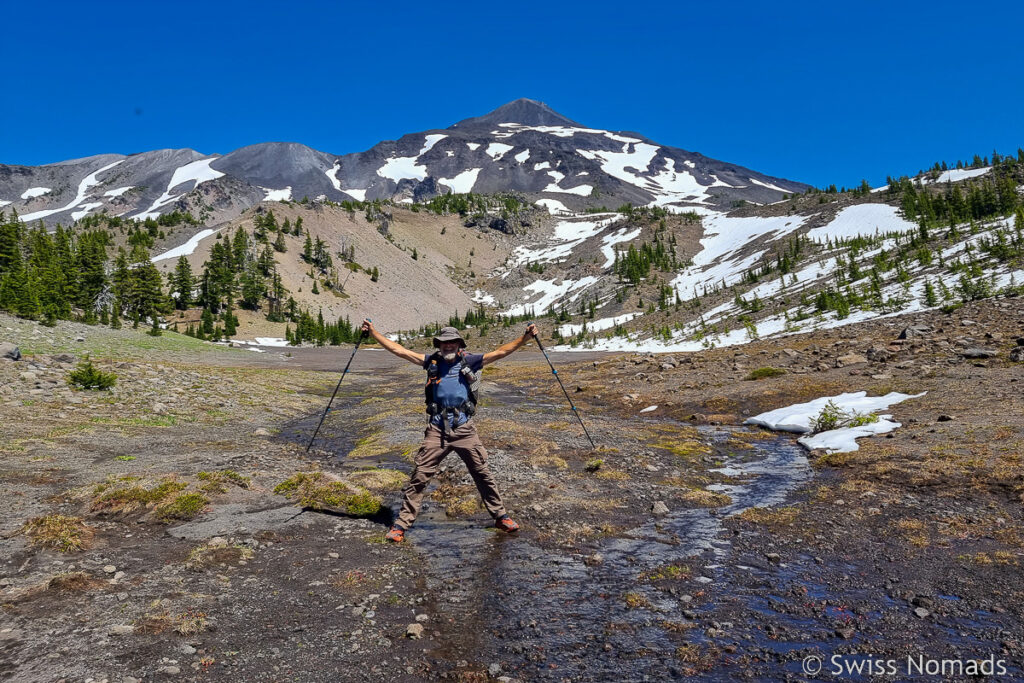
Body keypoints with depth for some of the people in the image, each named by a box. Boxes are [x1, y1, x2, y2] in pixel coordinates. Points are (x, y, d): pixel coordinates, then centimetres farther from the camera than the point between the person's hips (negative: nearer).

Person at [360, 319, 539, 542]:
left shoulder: (470, 361, 3)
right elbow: (399, 350, 5)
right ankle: (402, 523, 9)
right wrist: (373, 333, 2)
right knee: (419, 476, -1)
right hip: (437, 429, 0)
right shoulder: (432, 361, 6)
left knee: (483, 474, 8)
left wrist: (525, 337, -8)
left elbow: (500, 352, 0)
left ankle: (501, 516, 25)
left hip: (464, 429, 0)